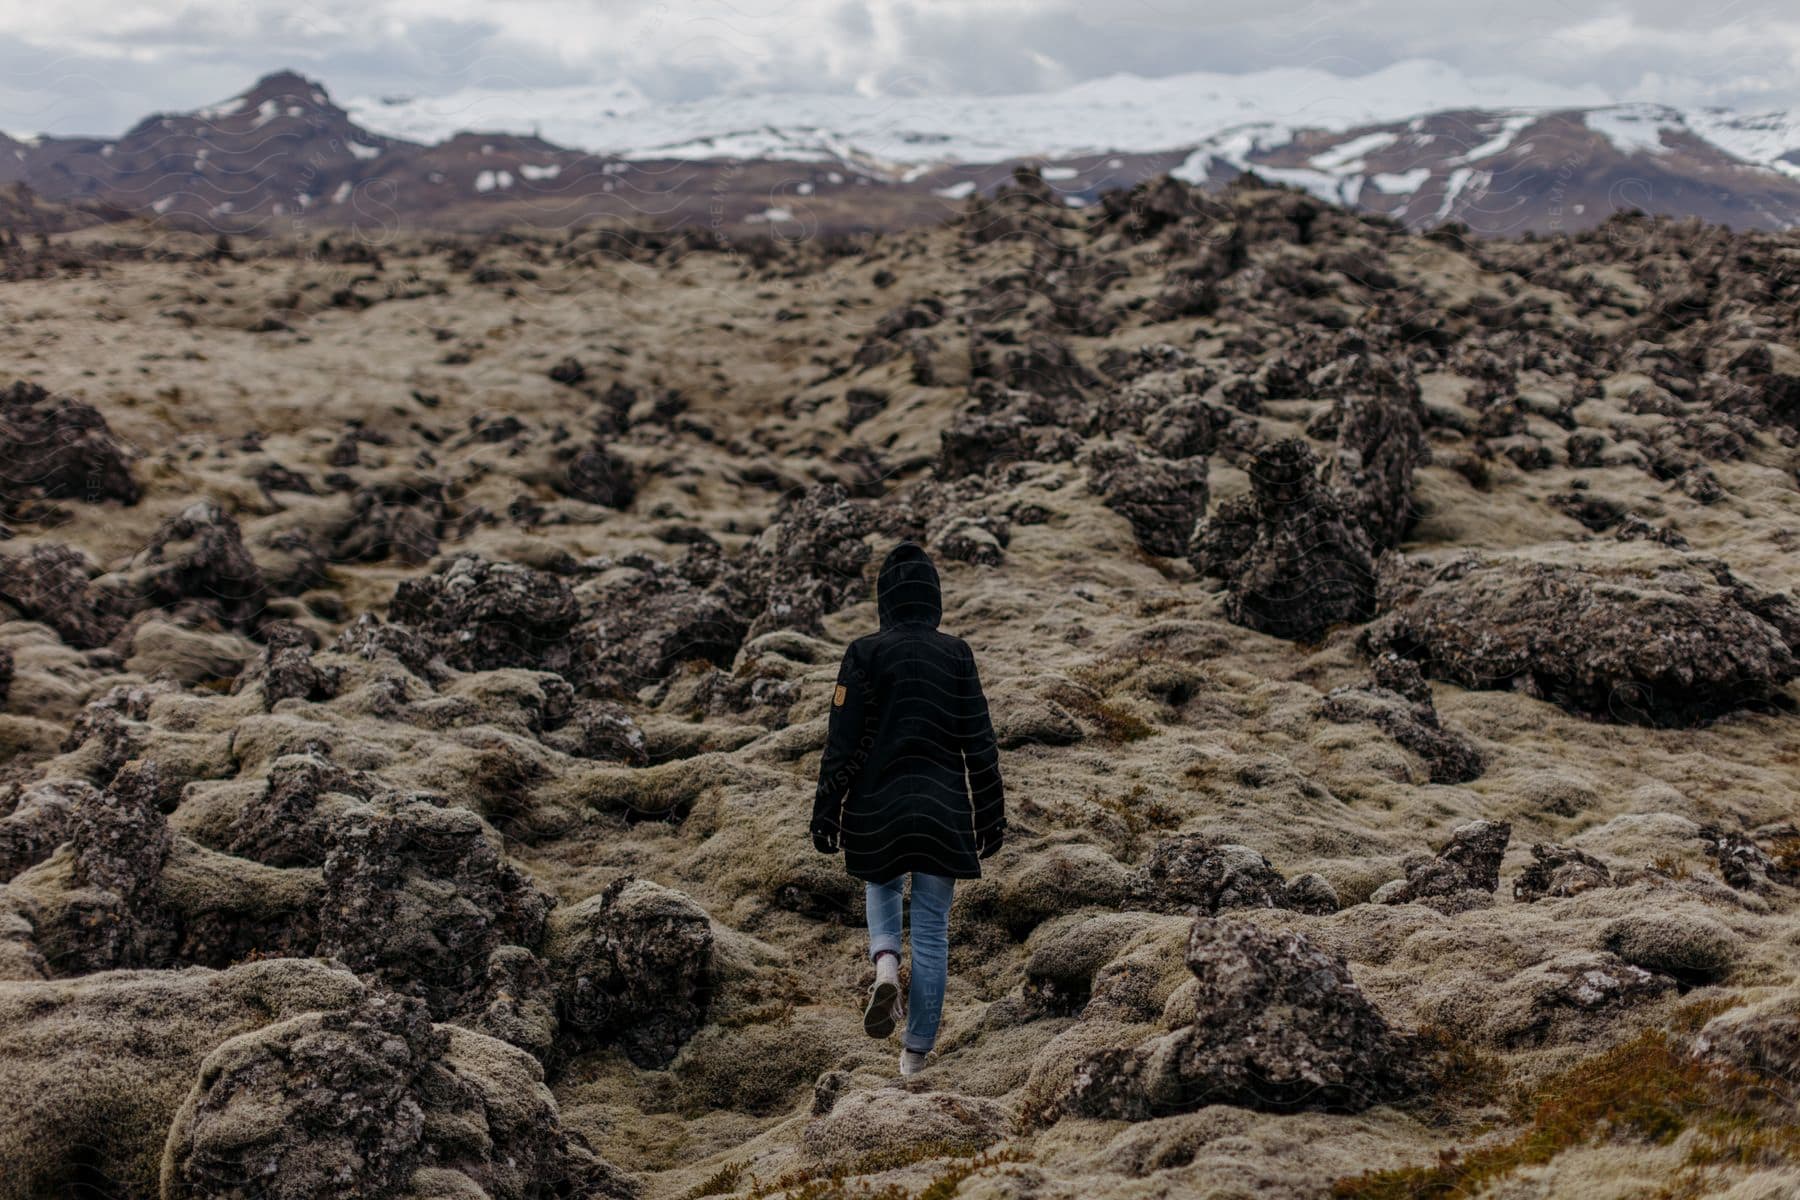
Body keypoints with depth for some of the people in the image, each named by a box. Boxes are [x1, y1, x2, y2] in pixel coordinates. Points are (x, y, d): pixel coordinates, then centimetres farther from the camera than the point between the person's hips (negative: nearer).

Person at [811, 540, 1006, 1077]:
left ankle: (885, 961, -2)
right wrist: (990, 816, 9)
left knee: (882, 886, 28)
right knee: (932, 931, 8)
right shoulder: (957, 654, 1)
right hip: (943, 811, 1)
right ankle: (916, 1052, 10)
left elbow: (842, 743, -6)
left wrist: (826, 813, 0)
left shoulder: (865, 653, -5)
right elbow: (979, 743, 2)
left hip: (878, 807, -1)